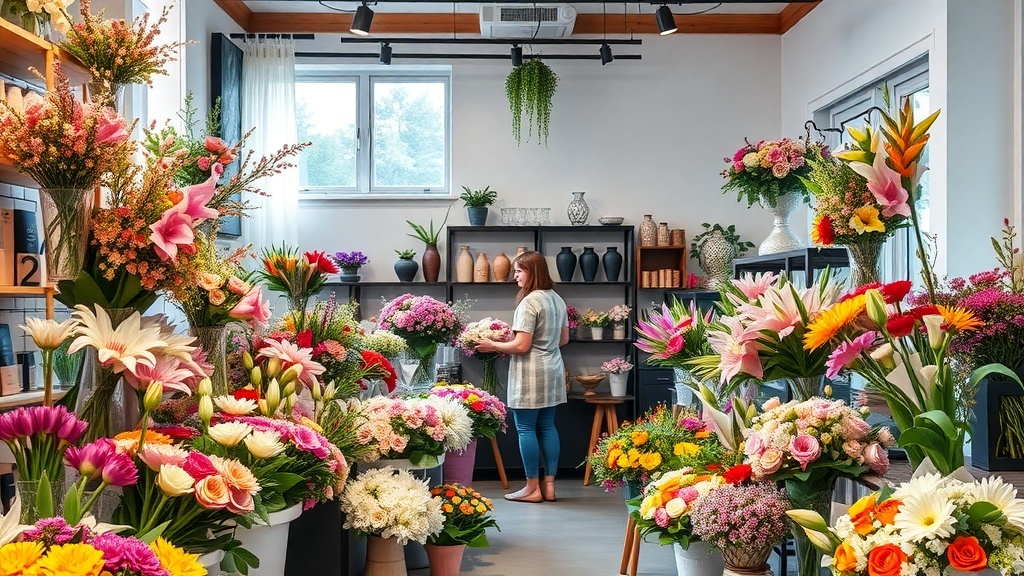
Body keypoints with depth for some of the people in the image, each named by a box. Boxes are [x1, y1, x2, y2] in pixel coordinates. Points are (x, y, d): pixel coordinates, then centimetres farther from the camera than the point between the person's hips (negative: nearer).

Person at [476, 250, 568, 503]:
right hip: (553, 372, 9)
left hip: (531, 374, -9)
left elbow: (521, 346, -20)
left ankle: (533, 488, 5)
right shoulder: (557, 299, 11)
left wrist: (493, 345, -6)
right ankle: (549, 485, 15)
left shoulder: (529, 303, -17)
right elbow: (564, 339, 18)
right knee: (547, 426, 11)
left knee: (526, 428, 0)